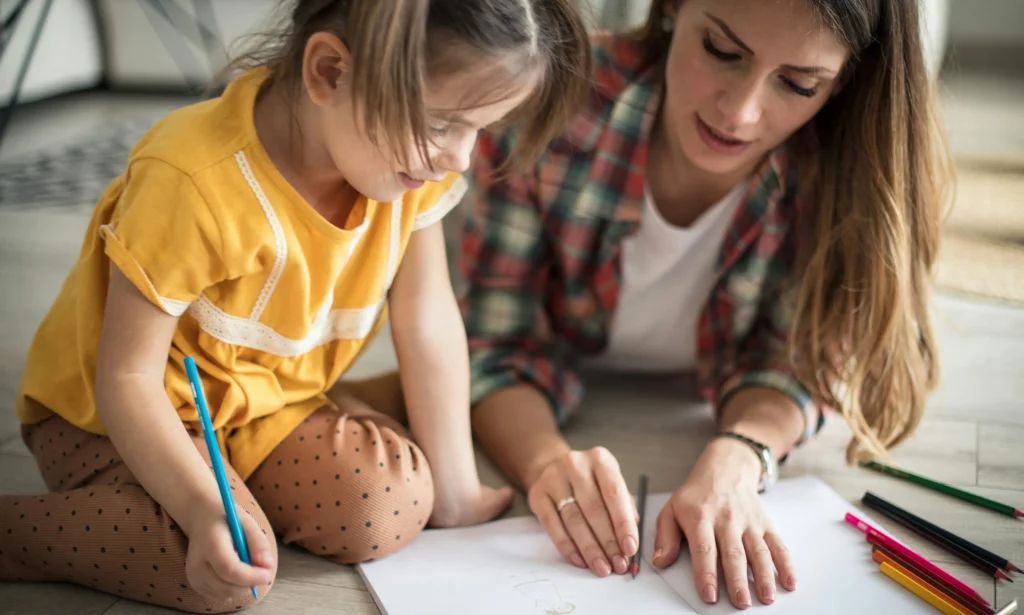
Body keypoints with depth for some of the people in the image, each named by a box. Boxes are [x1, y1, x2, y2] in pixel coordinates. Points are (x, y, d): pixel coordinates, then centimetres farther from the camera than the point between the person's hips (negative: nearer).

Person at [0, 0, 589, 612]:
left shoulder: (410, 152, -15)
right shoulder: (194, 185, -34)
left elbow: (427, 317, -9)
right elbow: (127, 377, -27)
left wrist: (454, 492, -5)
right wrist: (204, 510, -41)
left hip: (271, 400, 6)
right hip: (118, 418, -5)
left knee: (392, 510, -16)